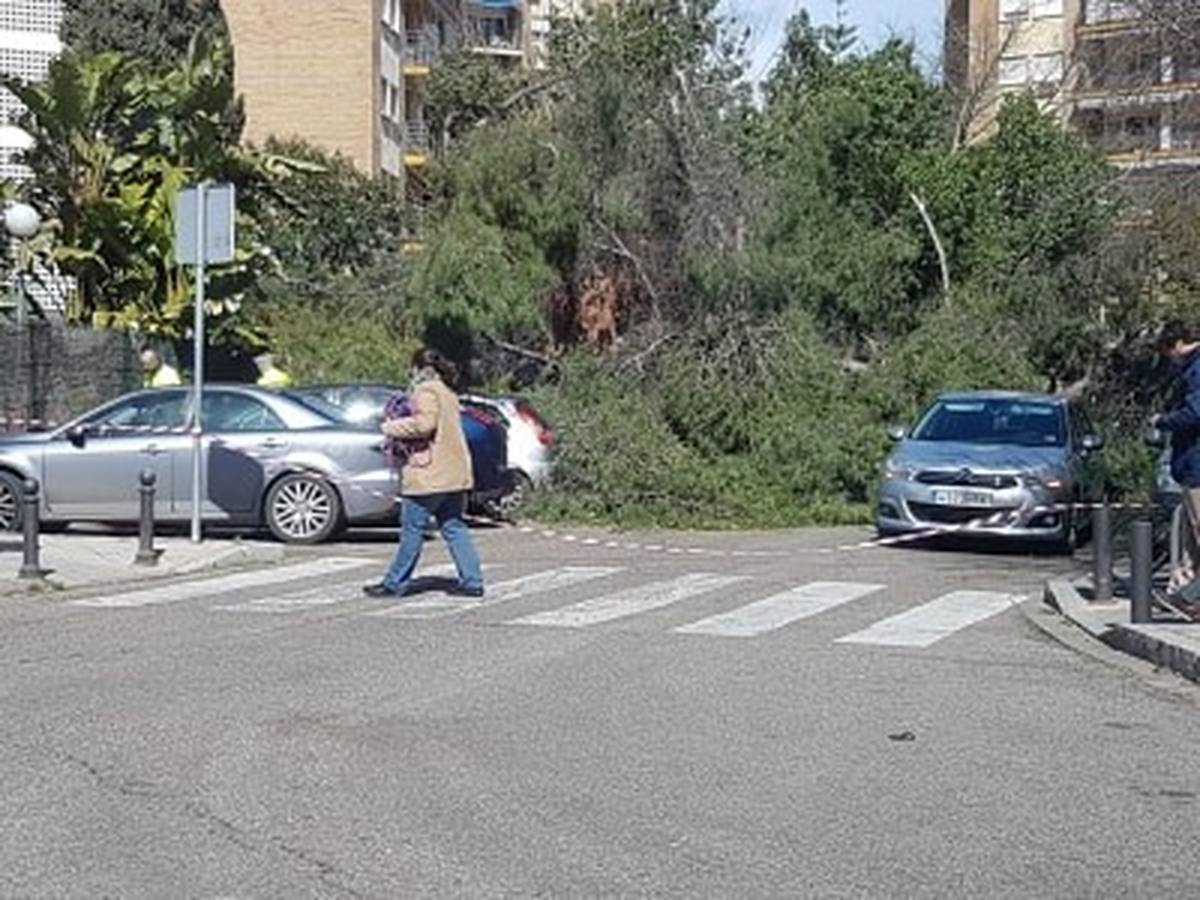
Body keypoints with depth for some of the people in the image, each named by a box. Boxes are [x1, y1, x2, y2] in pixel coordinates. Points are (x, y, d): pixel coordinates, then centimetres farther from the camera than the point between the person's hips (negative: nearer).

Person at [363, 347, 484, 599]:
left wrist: (391, 428, -11)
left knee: (412, 529, -1)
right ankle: (472, 581, 7)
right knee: (453, 527, 11)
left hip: (429, 474, -9)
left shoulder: (425, 391, -9)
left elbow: (424, 424, -23)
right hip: (454, 473, 9)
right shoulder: (448, 394, 20)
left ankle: (395, 583, 6)